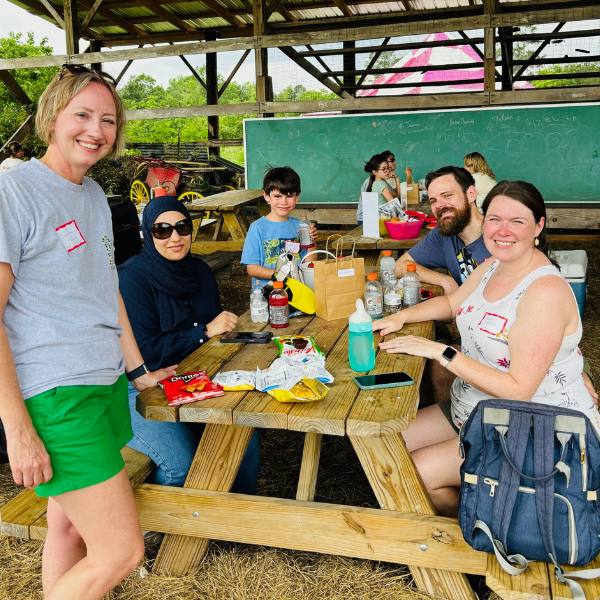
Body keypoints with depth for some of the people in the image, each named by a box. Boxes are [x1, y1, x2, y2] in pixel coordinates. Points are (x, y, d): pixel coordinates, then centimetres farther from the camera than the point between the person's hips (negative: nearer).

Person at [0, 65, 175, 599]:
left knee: (70, 528, 17)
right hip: (55, 397, -8)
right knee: (121, 552, -6)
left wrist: (138, 372, 22)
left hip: (106, 385, 8)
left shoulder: (95, 195, 12)